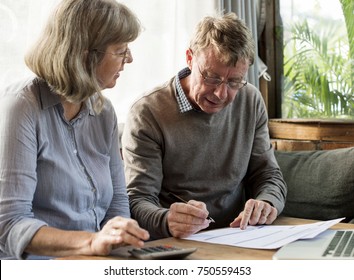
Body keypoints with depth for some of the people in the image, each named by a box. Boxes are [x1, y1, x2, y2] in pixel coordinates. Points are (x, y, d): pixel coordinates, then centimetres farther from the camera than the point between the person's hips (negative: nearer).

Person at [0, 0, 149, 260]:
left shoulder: (104, 112, 8)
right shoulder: (22, 107, -12)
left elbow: (117, 201, 10)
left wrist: (118, 239, -11)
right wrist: (92, 241, -32)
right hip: (36, 265, -6)